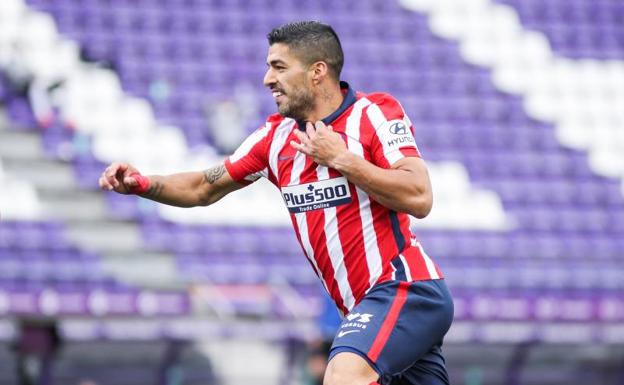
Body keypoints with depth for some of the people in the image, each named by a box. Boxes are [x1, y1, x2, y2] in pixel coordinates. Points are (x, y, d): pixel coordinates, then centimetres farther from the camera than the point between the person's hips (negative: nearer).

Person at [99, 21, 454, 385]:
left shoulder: (375, 113, -7)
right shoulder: (276, 137, 11)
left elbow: (418, 198, -18)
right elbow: (204, 189, 19)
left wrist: (341, 158, -16)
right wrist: (145, 184, 2)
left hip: (404, 287, -7)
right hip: (365, 305, 7)